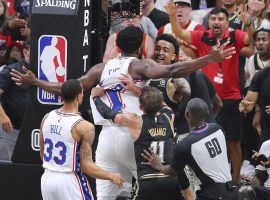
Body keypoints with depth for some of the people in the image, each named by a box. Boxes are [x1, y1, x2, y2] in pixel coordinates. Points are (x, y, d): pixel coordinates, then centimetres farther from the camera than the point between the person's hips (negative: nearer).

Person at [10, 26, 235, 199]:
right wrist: (210, 58, -20)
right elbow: (171, 71, -16)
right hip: (131, 135, -4)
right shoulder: (140, 65, 1)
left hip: (107, 137, 4)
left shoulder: (100, 69, 15)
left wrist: (34, 82, 28)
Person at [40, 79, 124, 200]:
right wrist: (111, 177, -4)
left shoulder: (47, 118, 3)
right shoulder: (84, 127, -17)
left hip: (47, 179, 7)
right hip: (70, 181, -6)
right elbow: (86, 166, -17)